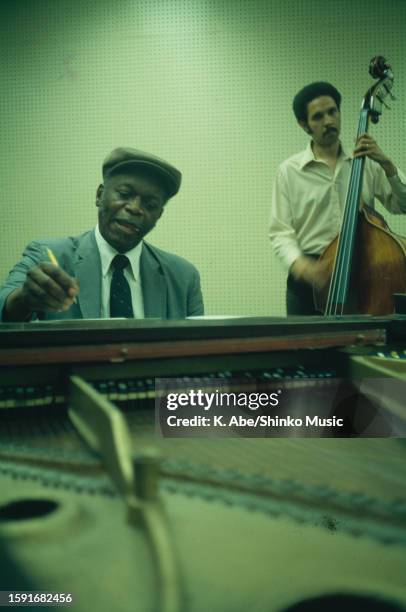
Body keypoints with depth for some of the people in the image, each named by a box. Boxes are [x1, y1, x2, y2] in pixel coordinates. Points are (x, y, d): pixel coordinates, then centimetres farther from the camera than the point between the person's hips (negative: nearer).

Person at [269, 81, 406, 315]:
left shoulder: (367, 164, 9)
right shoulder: (289, 171, 1)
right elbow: (280, 232, -3)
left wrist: (387, 164, -7)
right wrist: (299, 264, -21)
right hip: (310, 277, -1)